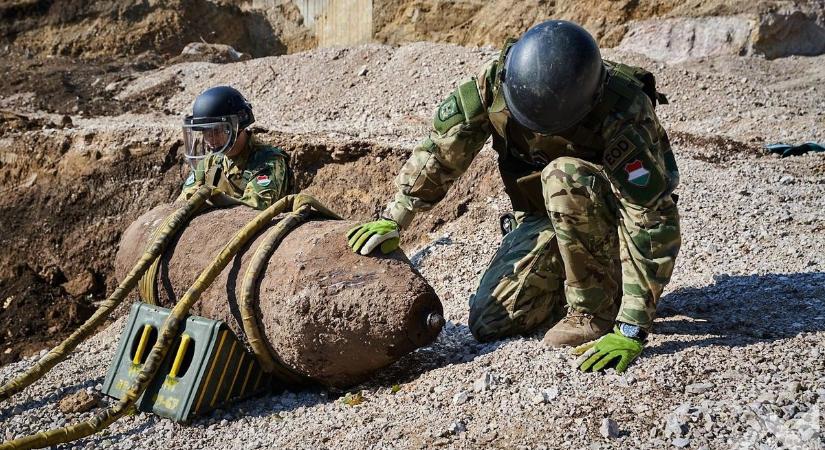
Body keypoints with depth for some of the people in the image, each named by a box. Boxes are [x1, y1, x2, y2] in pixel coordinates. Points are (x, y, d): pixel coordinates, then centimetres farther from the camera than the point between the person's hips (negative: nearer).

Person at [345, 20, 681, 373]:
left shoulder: (622, 115, -34)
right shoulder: (498, 81, -22)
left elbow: (654, 222, -36)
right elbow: (441, 147, -10)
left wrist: (631, 331, -38)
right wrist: (394, 219, -14)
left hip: (609, 216, -4)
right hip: (546, 215, 4)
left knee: (565, 177, -37)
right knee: (489, 324, -7)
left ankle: (596, 306, -17)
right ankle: (570, 275, 18)